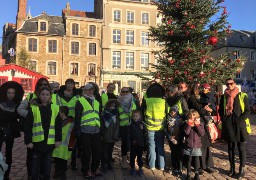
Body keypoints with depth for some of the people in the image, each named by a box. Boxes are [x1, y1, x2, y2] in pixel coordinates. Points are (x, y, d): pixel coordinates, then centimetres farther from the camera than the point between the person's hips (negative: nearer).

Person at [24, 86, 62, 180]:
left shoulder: (55, 108, 3)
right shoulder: (33, 108, -3)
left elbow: (58, 126, 6)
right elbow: (27, 126, -4)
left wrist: (58, 140, 2)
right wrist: (28, 141, -9)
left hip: (49, 142, 2)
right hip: (36, 142, -1)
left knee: (47, 165, 12)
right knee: (35, 166, 9)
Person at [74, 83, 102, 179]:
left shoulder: (96, 102, 18)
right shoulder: (81, 101, -2)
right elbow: (77, 117, -6)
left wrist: (102, 128, 18)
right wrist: (77, 131, -11)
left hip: (96, 130, 6)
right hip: (85, 130, -6)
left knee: (97, 151, 11)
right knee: (86, 152, 4)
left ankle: (95, 168, 28)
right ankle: (86, 171, 18)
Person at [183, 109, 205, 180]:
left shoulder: (200, 124, -1)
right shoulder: (187, 124, -3)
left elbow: (202, 134, -13)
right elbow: (186, 133, -18)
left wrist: (197, 125, -19)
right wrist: (189, 124, -21)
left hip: (197, 146, 0)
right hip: (188, 146, 0)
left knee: (196, 160, 9)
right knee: (189, 160, 9)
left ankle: (196, 174, 24)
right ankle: (188, 174, 22)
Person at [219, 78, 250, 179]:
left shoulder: (242, 96, 0)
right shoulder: (223, 97, 9)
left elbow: (247, 111, -1)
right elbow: (220, 110, 16)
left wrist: (240, 120, -13)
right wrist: (224, 120, 1)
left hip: (239, 125, -3)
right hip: (228, 126, 3)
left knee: (241, 148, 2)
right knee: (230, 147, 10)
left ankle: (241, 170, 10)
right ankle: (232, 168, 20)